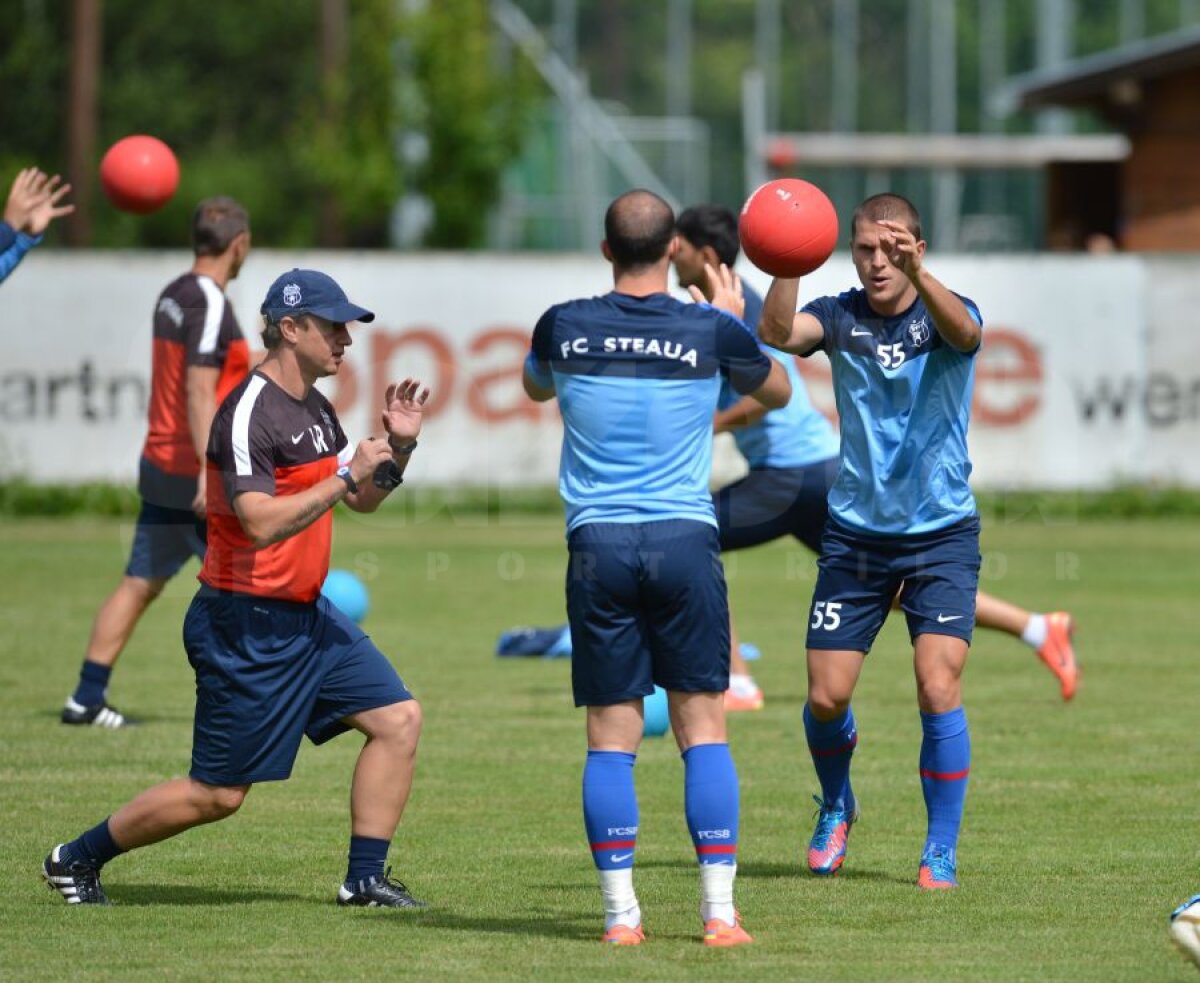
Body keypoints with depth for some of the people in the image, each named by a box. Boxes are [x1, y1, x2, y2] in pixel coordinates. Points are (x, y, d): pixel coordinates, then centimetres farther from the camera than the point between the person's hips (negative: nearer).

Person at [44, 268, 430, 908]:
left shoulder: (316, 410, 11)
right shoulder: (250, 412, -19)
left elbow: (361, 500, 22)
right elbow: (263, 523, -28)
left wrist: (397, 448, 5)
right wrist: (346, 476, -26)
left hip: (305, 615, 9)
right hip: (246, 628, -9)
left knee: (398, 719, -1)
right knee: (217, 794, -2)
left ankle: (365, 879, 6)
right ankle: (77, 858, 14)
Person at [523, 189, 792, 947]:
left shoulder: (564, 327, 3)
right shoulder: (711, 330, 0)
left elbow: (536, 386, 27)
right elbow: (778, 391, 20)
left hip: (598, 544, 1)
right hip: (685, 541, -1)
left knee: (611, 738, 4)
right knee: (704, 728, 3)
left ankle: (622, 912, 1)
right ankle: (719, 910, -2)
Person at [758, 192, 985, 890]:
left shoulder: (946, 315, -8)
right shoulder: (840, 318, -3)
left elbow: (965, 331, -33)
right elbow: (778, 334, -23)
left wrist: (918, 275, -53)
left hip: (942, 536, -2)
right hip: (855, 536, 2)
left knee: (939, 688, -14)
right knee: (826, 699, 2)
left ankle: (942, 852, -1)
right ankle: (837, 808, 32)